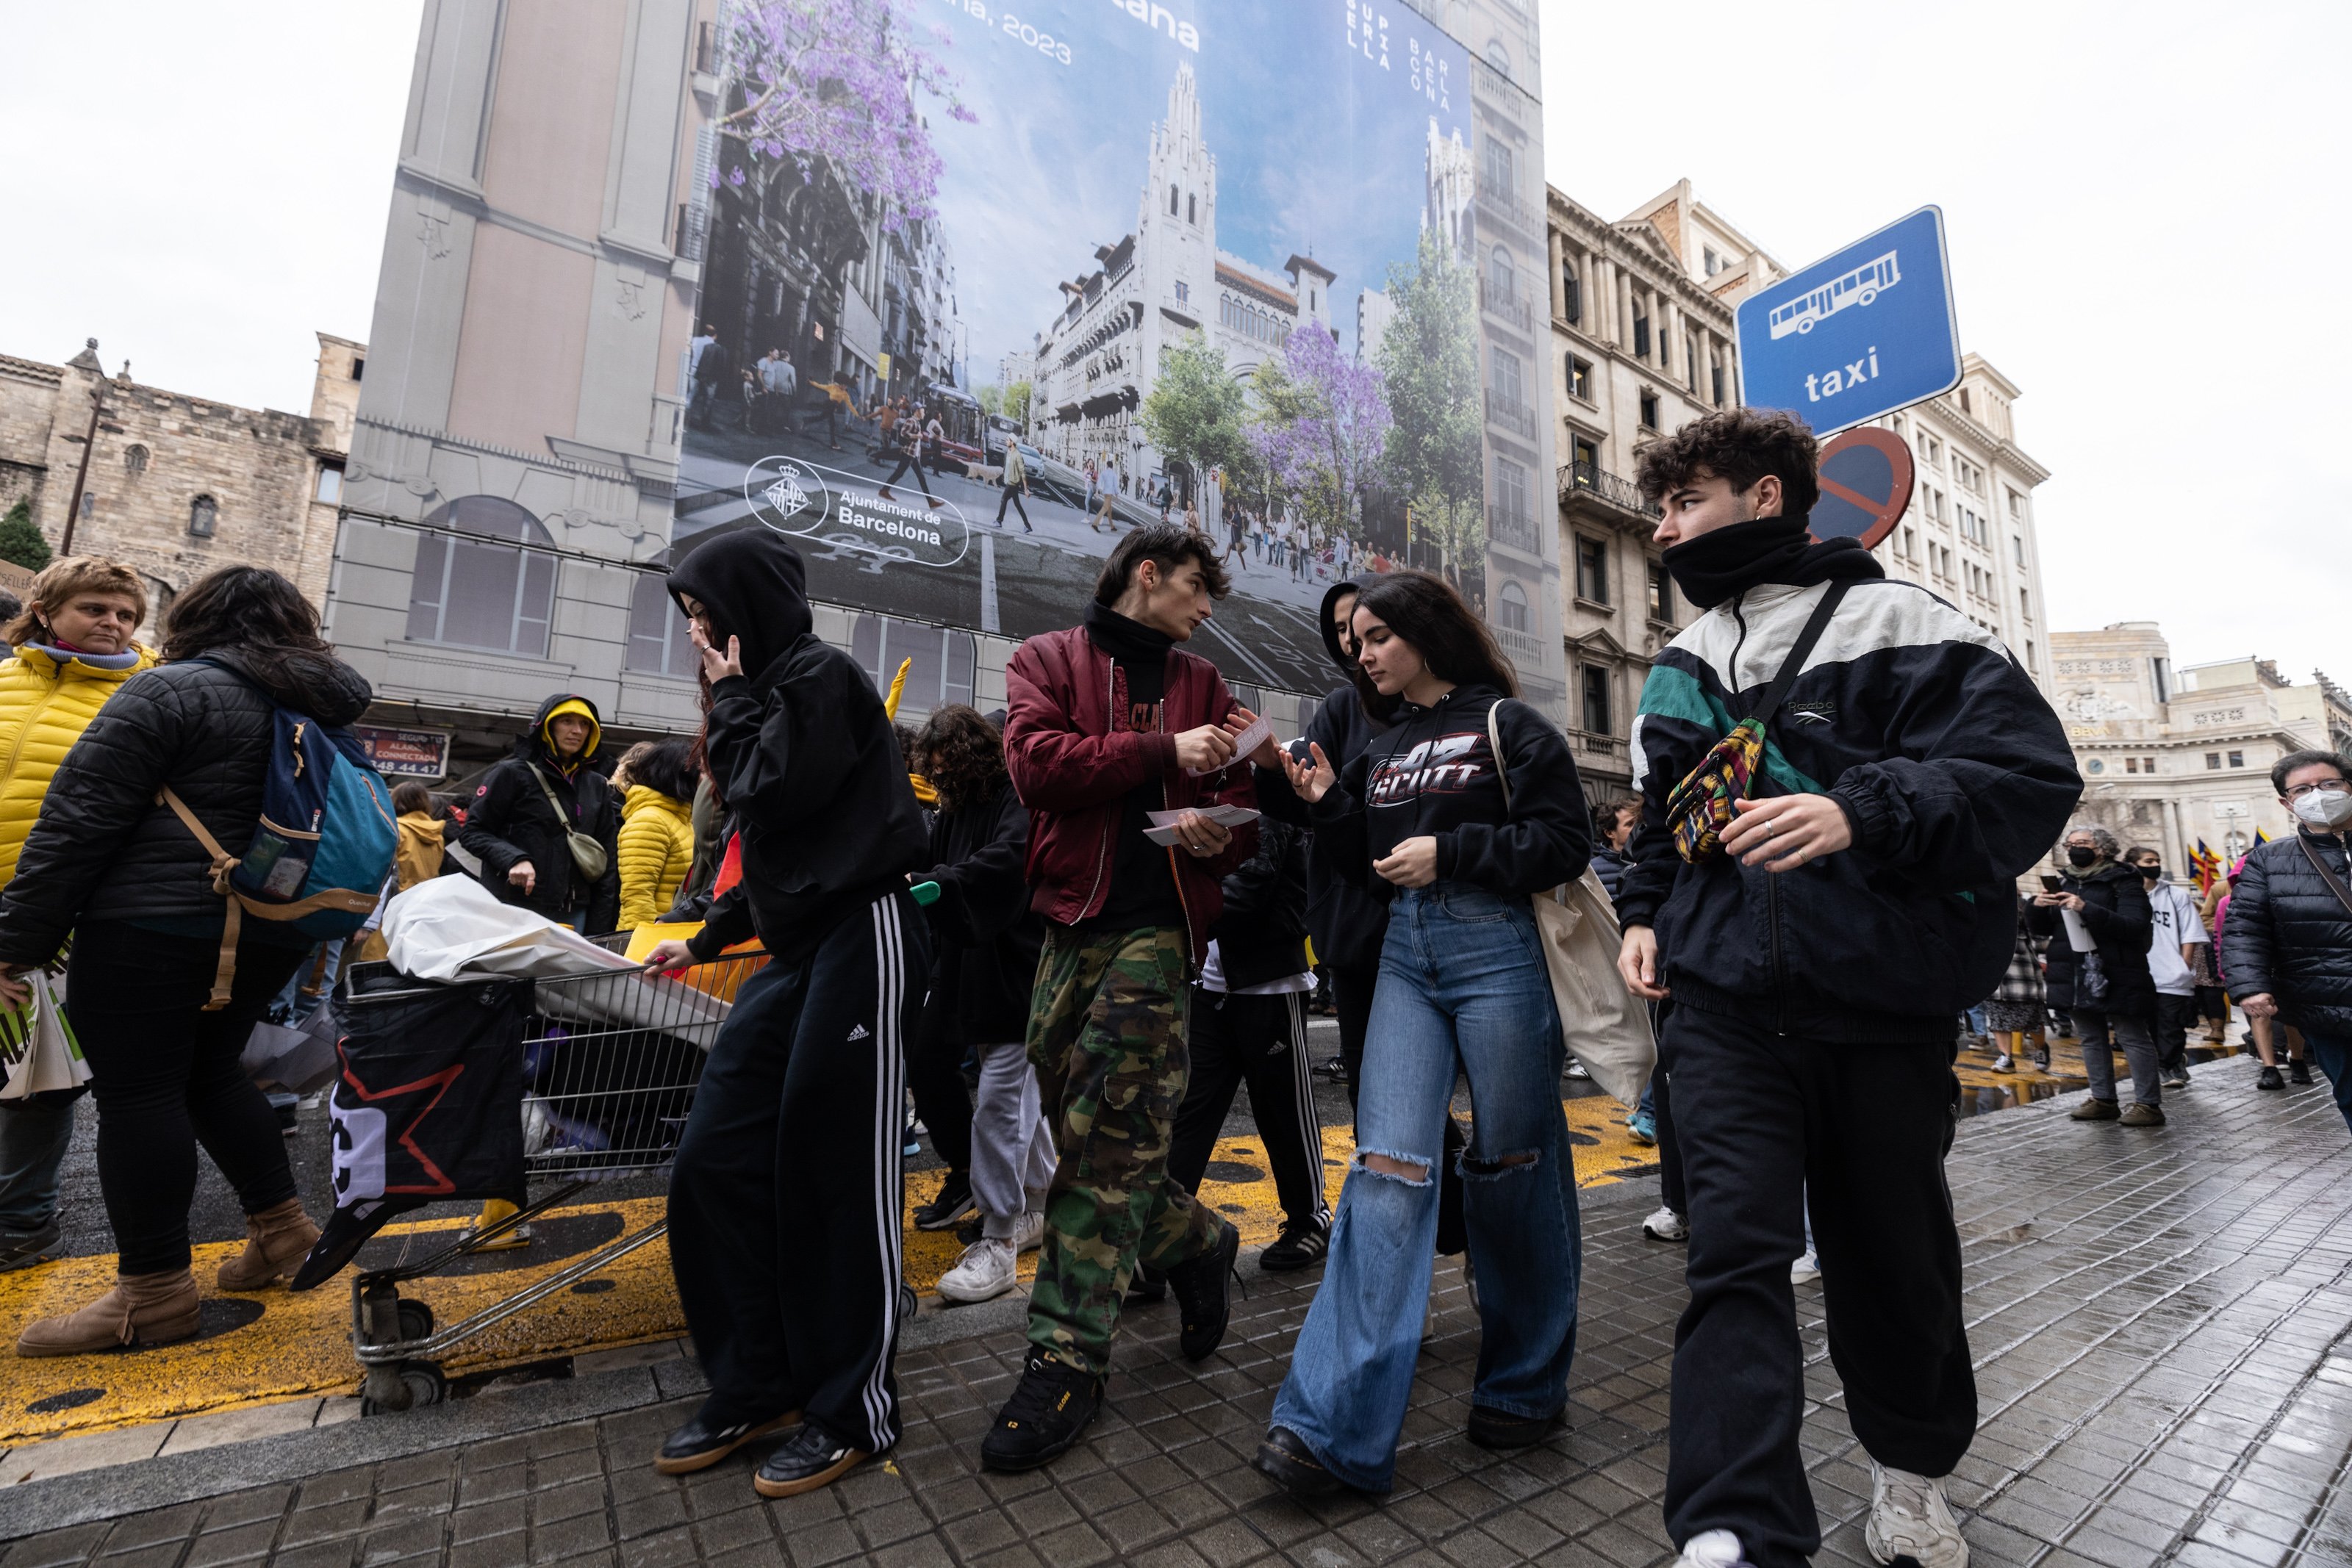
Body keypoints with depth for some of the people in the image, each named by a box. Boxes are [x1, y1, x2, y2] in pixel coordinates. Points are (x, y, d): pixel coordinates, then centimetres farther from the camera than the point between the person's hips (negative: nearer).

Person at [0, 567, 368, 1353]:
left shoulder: (173, 691, -9)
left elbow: (78, 823, -11)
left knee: (138, 1094, 2)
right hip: (266, 938, 7)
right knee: (209, 1074, 20)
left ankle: (154, 1293, 9)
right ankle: (280, 1222, 23)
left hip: (151, 931, -7)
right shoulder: (323, 711, 12)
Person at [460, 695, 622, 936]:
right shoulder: (512, 774, 1)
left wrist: (599, 929, 7)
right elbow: (473, 832, 1)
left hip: (573, 916, 4)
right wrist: (513, 859, -18)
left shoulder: (598, 787, 13)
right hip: (514, 910, -4)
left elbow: (607, 862, 12)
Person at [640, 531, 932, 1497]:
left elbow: (770, 795, -14)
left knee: (837, 1178, -2)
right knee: (715, 1165, 7)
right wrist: (705, 941, 27)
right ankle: (755, 1388, 23)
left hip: (860, 940, -9)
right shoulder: (774, 688, 21)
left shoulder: (820, 675, -4)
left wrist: (731, 699, 1)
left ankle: (854, 1410, 15)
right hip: (796, 948, 9)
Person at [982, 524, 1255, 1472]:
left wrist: (1217, 829, -10)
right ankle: (1196, 1245, 34)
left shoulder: (1201, 685, 17)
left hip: (1157, 926, 0)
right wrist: (1163, 753, -12)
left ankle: (1068, 1360, 9)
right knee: (1084, 1135, 9)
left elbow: (1240, 810, 13)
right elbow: (1037, 763, -9)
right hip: (1072, 923, 1)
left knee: (1107, 1144, -4)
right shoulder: (1047, 660, 10)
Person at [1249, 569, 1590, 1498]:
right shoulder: (1383, 748, 16)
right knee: (1387, 1164, -5)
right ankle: (1336, 1426, -3)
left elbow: (1567, 841, -6)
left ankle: (1526, 1385, 32)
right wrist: (1326, 806, 3)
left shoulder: (1506, 725, -1)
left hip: (1496, 950, -4)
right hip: (1406, 957, 4)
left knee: (1511, 1165, 8)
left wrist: (1451, 851, -14)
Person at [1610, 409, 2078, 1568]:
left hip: (1882, 997, -2)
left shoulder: (1894, 624, -1)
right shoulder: (1678, 668, 14)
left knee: (1891, 1249, 14)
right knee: (1736, 1246, -7)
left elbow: (2031, 771, -10)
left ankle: (1911, 1472, 39)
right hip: (1724, 998, 3)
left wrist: (1863, 811, -26)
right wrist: (1644, 912, 9)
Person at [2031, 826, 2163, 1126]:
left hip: (2117, 977, -7)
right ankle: (2102, 1099, 20)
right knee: (2091, 1039, 12)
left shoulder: (2122, 881, -5)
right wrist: (2037, 908, -5)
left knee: (2134, 1038, -1)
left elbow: (2136, 927, -19)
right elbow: (2042, 930, 17)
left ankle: (2149, 1103, 5)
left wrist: (2087, 909, -29)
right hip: (2078, 977, 7)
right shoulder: (2064, 882, 13)